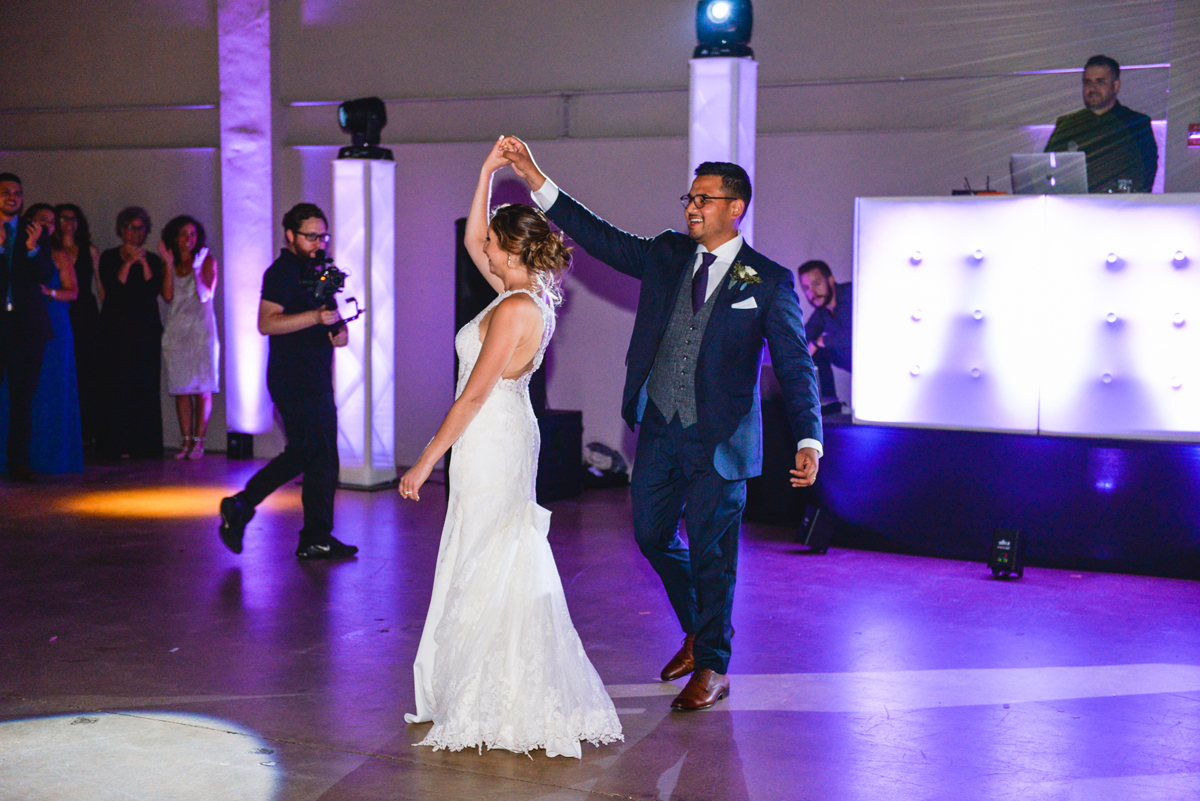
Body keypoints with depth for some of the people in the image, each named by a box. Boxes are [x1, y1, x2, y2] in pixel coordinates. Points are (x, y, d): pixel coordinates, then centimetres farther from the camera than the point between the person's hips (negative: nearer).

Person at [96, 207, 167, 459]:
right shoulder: (109, 257, 8)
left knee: (147, 386, -3)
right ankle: (118, 445, -4)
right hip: (116, 329, -1)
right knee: (118, 386, -6)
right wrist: (129, 261, -9)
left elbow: (154, 290, -4)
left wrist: (143, 262, -10)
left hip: (147, 330, 2)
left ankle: (145, 444, 0)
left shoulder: (152, 260, 11)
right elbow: (112, 287, -7)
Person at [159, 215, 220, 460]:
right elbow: (167, 295, -3)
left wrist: (197, 268, -14)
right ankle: (186, 440, 6)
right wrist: (169, 264, -6)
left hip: (201, 329, -3)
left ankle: (199, 441, -3)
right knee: (181, 389, 1)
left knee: (202, 389, -6)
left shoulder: (207, 261, 5)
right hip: (176, 330, 3)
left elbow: (205, 295, -7)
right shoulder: (169, 263, 12)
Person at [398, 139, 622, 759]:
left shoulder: (514, 308, -19)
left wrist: (426, 460, -17)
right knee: (499, 571, 14)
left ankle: (494, 708, 6)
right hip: (504, 440, 10)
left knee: (488, 573, -3)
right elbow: (471, 240, 21)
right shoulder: (529, 295, 8)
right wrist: (488, 171, 15)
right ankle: (490, 698, 23)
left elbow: (475, 393, -20)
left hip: (491, 444, -10)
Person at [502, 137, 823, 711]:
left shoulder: (768, 282, -7)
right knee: (651, 534, 13)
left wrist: (808, 441, -23)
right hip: (659, 428, 5)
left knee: (710, 552, 4)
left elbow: (795, 366, -10)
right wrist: (536, 180, -5)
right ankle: (698, 630, 38)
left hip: (719, 438, -5)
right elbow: (603, 239, 3)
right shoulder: (669, 256, 7)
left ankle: (712, 668, 22)